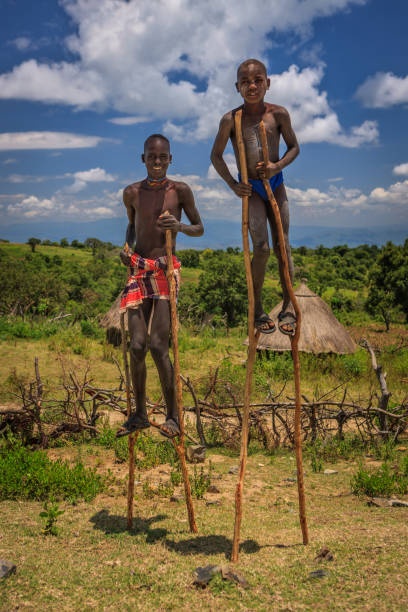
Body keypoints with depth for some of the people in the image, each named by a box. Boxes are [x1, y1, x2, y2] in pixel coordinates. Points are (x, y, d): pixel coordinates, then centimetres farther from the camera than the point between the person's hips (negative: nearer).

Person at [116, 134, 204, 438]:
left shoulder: (180, 190, 0)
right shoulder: (132, 192, 8)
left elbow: (200, 228, 7)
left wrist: (180, 226, -14)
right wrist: (127, 246, 4)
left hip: (166, 271, -3)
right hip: (138, 272, 3)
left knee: (157, 345, -12)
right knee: (137, 346, -1)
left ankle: (173, 414, 4)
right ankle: (140, 413, 15)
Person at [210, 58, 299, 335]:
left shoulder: (279, 114, -4)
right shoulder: (231, 119, -7)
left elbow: (294, 147, 6)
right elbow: (216, 156, 3)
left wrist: (278, 165, -14)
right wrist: (233, 184, -7)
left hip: (276, 184, 2)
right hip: (250, 188, -2)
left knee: (283, 246, 2)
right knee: (262, 248, -12)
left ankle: (288, 305, 14)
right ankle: (257, 308, 3)